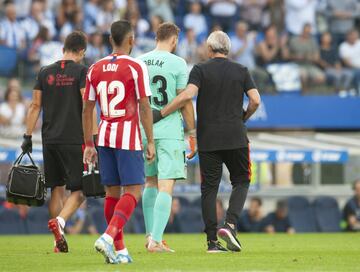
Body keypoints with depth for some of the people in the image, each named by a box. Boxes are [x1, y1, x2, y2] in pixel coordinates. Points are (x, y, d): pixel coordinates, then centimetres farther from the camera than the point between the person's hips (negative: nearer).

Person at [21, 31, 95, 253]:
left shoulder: (45, 73, 9)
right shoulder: (81, 71, -4)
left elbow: (35, 106, 9)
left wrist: (28, 136, 12)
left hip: (50, 140, 5)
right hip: (74, 140, -5)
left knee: (57, 189, 13)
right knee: (79, 191, 1)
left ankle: (59, 242, 10)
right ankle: (59, 221, -25)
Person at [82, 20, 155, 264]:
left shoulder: (95, 69, 8)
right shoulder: (136, 67, -7)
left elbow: (87, 110, 10)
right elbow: (145, 107, -9)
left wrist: (88, 145, 15)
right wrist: (151, 141, -4)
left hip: (104, 137, 5)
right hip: (129, 138, -5)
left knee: (112, 192, 10)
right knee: (133, 191, -4)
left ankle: (120, 250, 10)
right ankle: (108, 237, -24)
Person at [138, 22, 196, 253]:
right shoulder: (177, 63, -7)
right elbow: (185, 101, -7)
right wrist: (192, 132, 1)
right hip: (170, 131, -5)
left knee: (150, 183, 19)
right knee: (166, 187, -6)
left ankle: (150, 235, 17)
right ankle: (156, 240, -14)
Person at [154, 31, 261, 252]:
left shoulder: (201, 70, -1)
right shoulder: (241, 71, 5)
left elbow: (188, 95, -17)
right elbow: (255, 100, -3)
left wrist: (161, 114, -11)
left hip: (208, 140, 0)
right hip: (236, 138, 0)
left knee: (209, 188, 4)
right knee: (241, 182, 14)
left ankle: (212, 241, 1)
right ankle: (230, 225, -8)